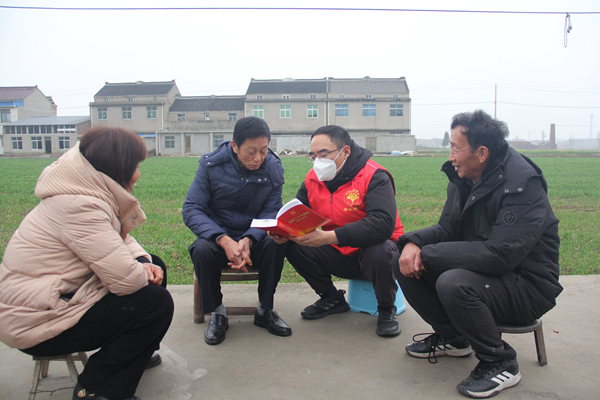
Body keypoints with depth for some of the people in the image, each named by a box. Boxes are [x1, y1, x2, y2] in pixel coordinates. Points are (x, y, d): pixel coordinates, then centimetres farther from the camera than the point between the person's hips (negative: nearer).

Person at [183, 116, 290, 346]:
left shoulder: (273, 168, -6)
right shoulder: (211, 165, -11)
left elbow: (270, 213, -9)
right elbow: (191, 210, -16)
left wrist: (248, 240, -30)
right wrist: (224, 240, -33)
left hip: (253, 239, 1)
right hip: (218, 237, -1)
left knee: (276, 244, -30)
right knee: (202, 249, -33)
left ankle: (264, 311, -8)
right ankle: (217, 313, -9)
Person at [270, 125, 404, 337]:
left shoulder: (374, 176, -20)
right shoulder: (313, 179, -1)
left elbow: (382, 224, -34)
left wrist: (328, 237, -44)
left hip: (370, 249, -5)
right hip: (338, 256, 6)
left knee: (380, 253, -38)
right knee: (292, 246, -13)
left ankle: (386, 310, -5)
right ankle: (332, 299, 10)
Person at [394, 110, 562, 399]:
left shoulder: (522, 186, -24)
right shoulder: (462, 177, 1)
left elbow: (500, 254, -32)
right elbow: (447, 228, 5)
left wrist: (428, 255, -27)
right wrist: (414, 242, -17)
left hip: (527, 285, -8)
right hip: (480, 266, 8)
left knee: (454, 284, -35)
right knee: (405, 263, -5)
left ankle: (500, 363, -8)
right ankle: (452, 337, 14)